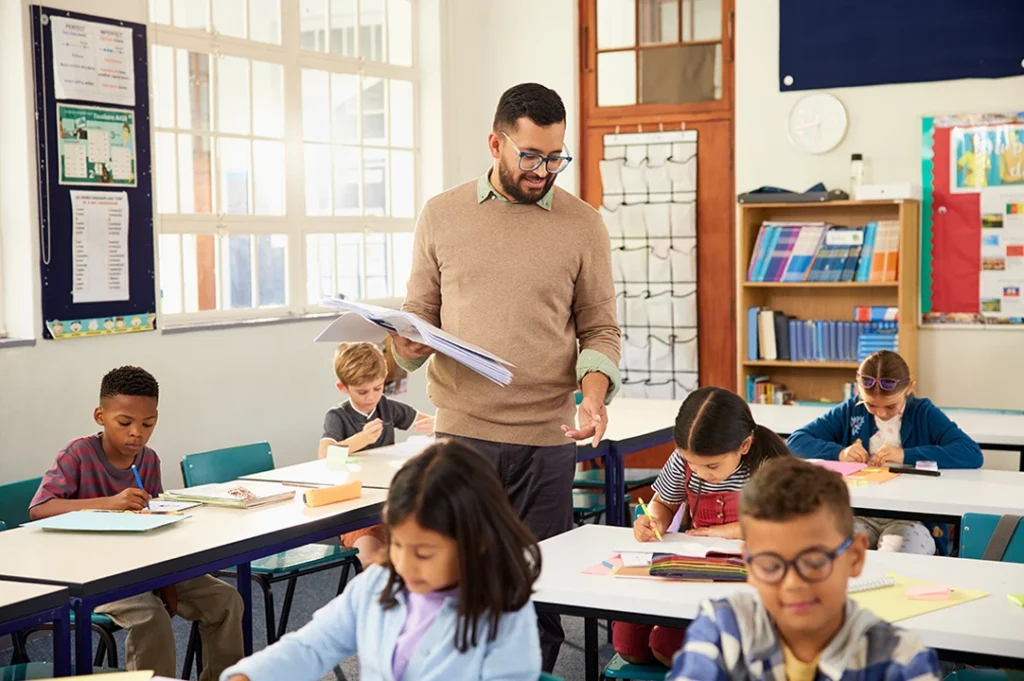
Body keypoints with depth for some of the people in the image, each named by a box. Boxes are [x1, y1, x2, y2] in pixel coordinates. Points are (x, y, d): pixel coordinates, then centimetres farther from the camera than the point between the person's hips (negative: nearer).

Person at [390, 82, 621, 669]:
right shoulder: (442, 215, 7)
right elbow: (419, 312, 13)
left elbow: (600, 329, 7)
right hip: (461, 430, 1)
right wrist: (410, 345, -9)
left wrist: (594, 394, -11)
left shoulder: (583, 225, 4)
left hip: (547, 438, -1)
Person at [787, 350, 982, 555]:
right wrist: (839, 453, -11)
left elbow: (973, 454, -12)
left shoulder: (923, 414, 2)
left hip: (910, 518, -2)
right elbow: (796, 440, 8)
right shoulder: (851, 410, 9)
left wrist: (907, 456, -19)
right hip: (858, 513, 2)